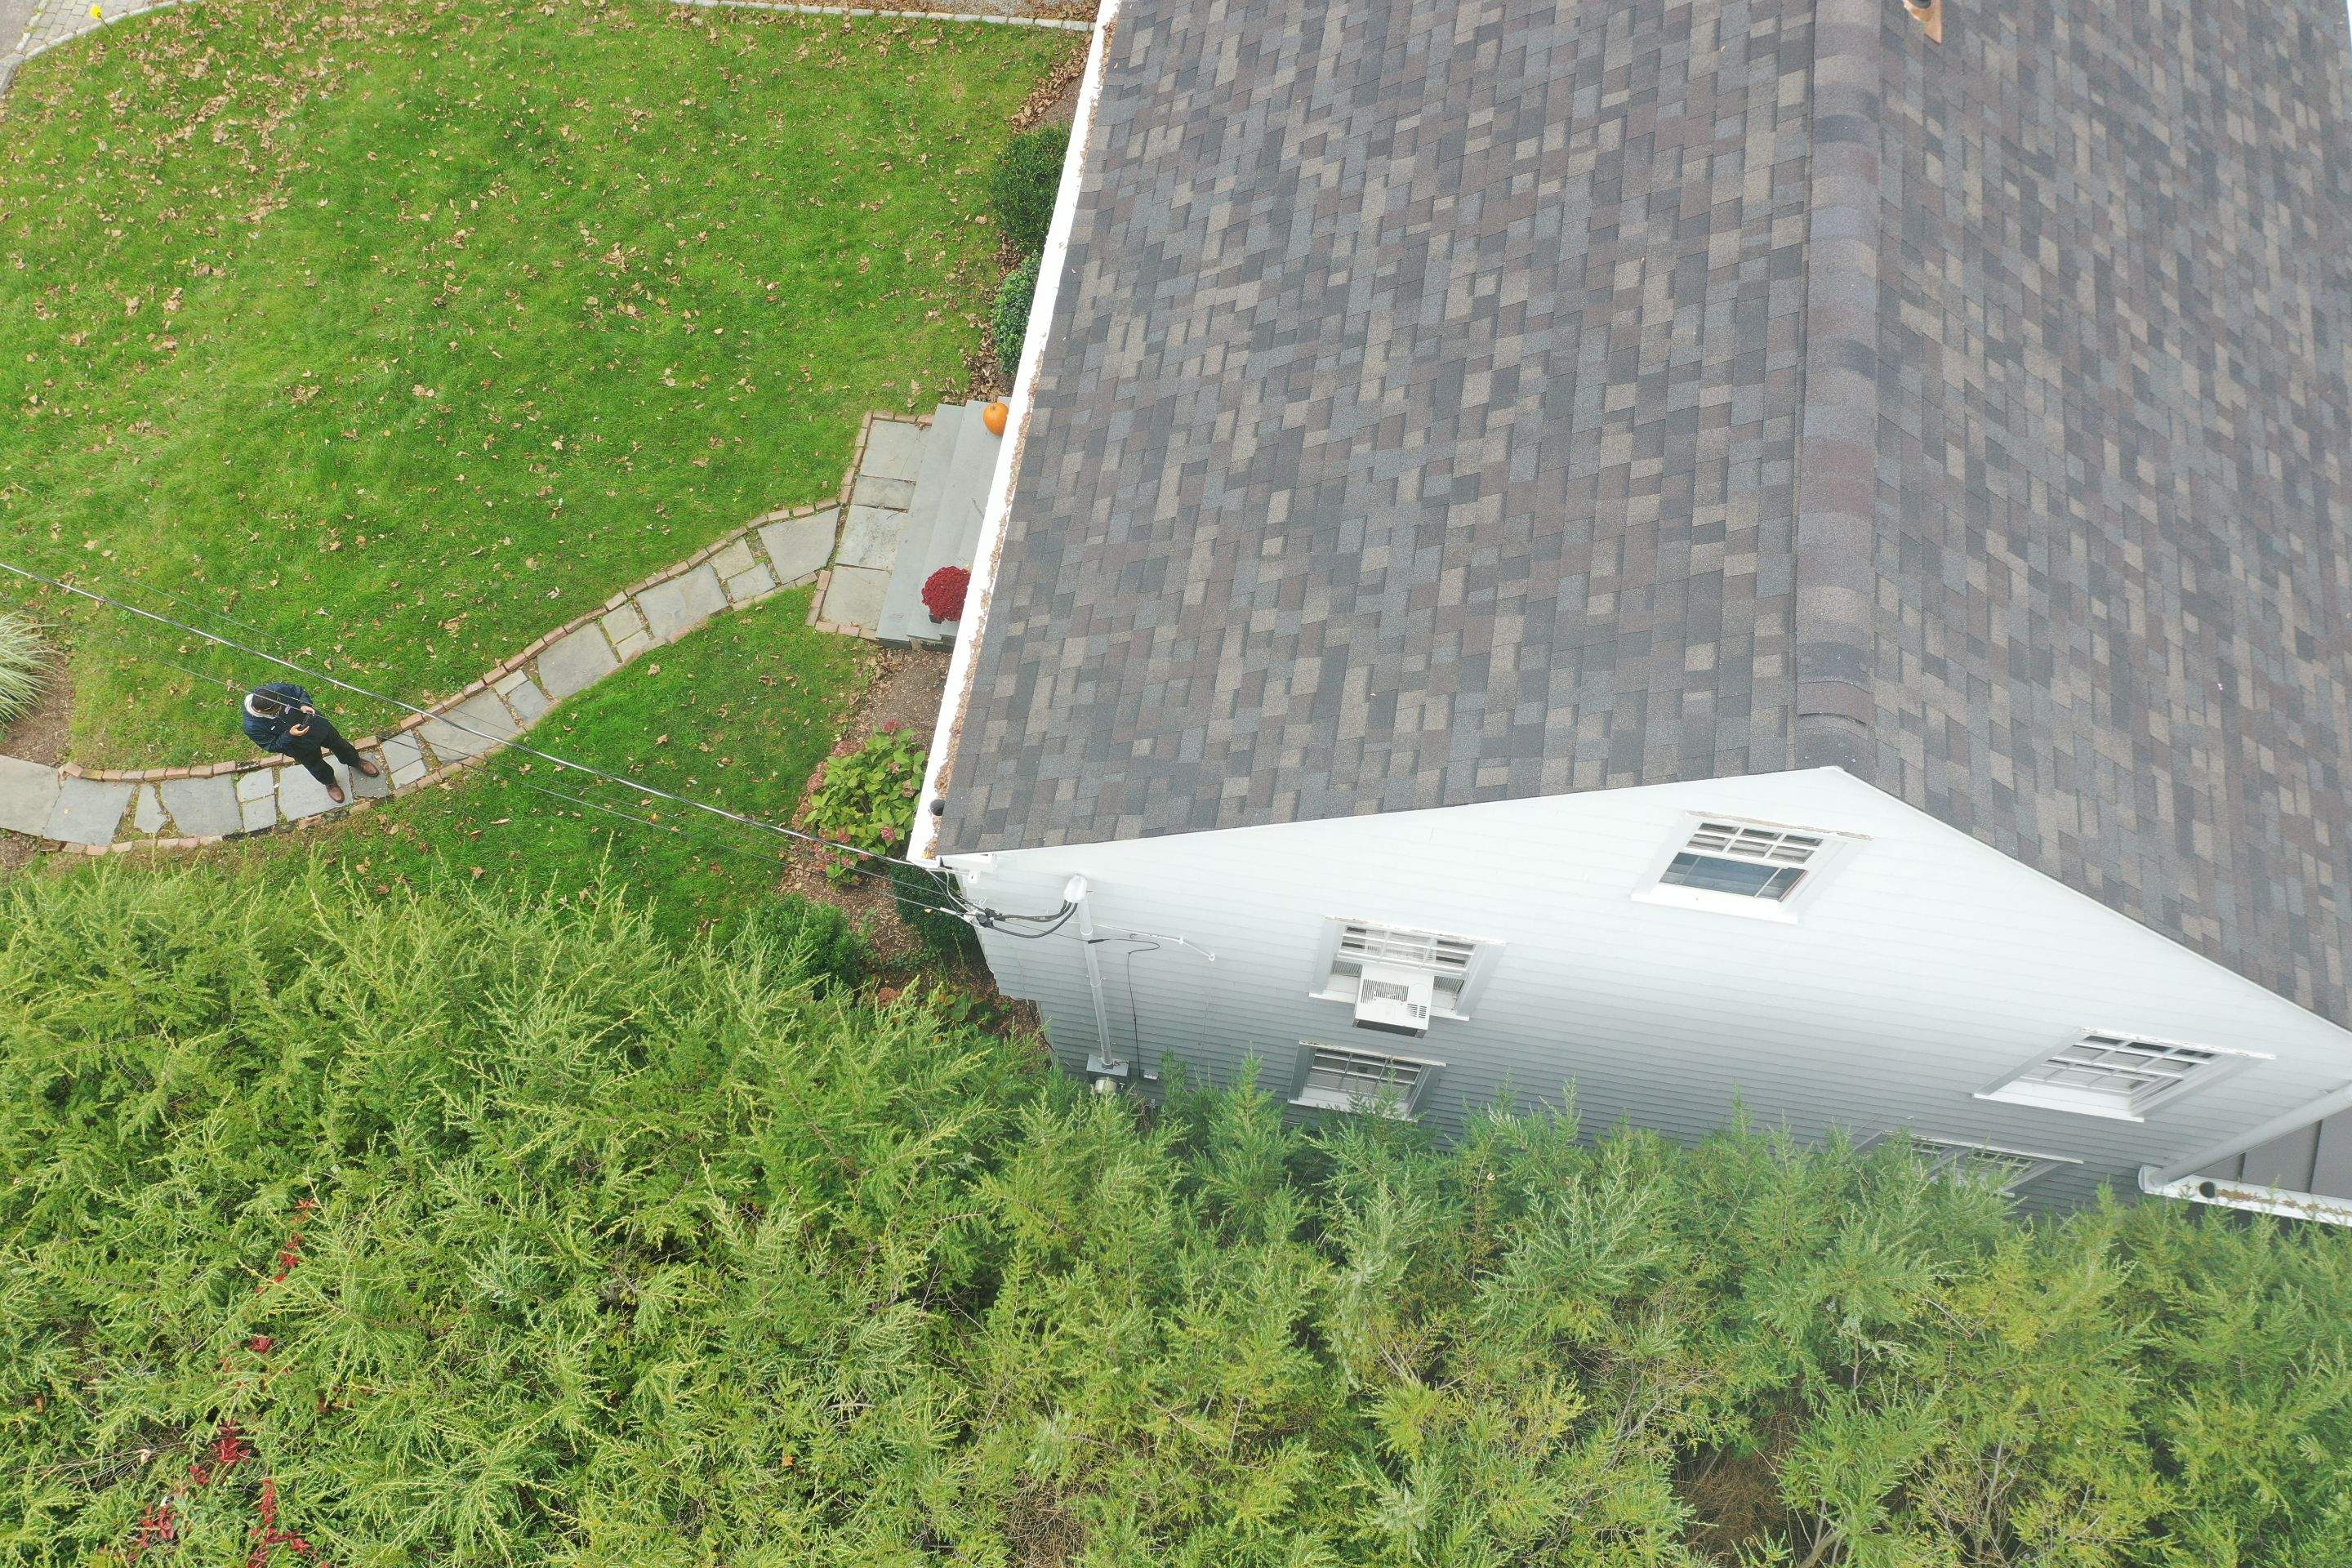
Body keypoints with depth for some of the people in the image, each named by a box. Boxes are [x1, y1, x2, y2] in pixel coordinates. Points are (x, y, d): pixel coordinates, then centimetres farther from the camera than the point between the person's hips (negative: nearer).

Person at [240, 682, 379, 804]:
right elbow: (272, 746, -22)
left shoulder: (277, 689, -33)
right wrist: (290, 735, -37)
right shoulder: (252, 728, -36)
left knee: (338, 743, 26)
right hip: (300, 746, -2)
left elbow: (299, 692, -12)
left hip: (314, 723, 2)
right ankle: (330, 783, 59)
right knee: (316, 766, 25)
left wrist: (304, 705, -31)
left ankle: (355, 761, 59)